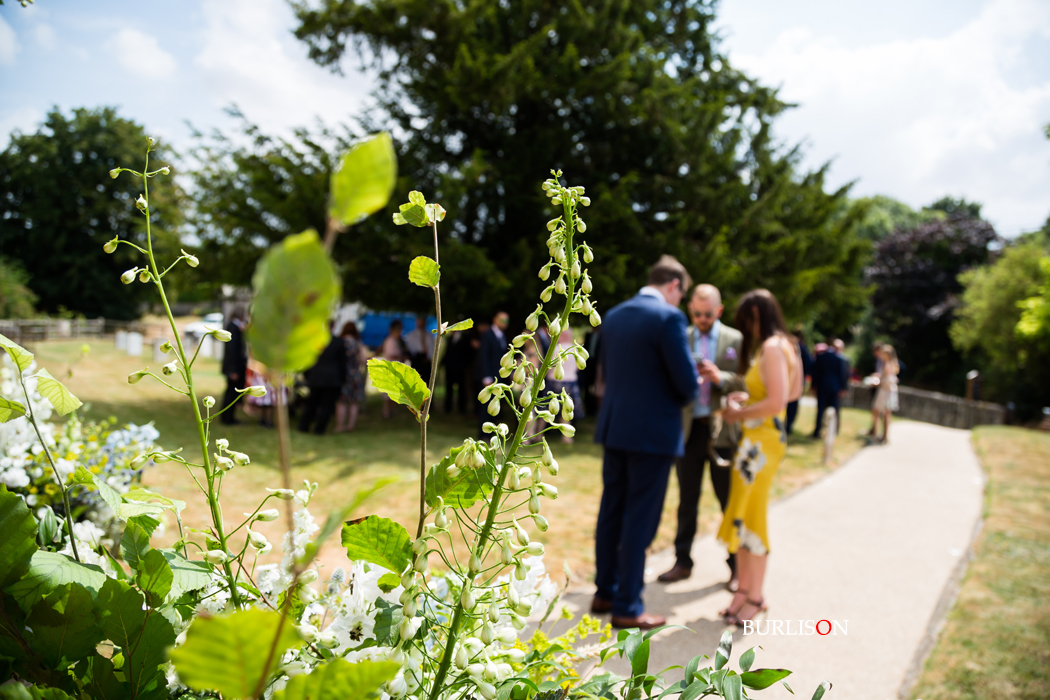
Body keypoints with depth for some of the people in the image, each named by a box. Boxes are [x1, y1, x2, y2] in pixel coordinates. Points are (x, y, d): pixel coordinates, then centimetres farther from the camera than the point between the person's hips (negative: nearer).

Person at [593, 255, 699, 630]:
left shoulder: (613, 316, 9)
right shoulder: (668, 317, -14)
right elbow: (687, 381, -15)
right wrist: (685, 393, 7)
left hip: (613, 428, 7)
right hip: (653, 431, -7)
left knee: (611, 511, 16)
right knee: (639, 519, 2)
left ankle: (606, 592, 27)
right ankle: (628, 607, 11)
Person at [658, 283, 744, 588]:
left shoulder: (736, 340, 1)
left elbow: (746, 383, -3)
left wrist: (720, 377, -20)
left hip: (722, 430, -2)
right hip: (688, 428, 2)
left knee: (730, 502, 7)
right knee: (687, 500, 11)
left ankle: (736, 566, 20)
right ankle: (682, 562, 22)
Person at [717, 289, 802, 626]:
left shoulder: (771, 347, -17)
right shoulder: (782, 345, 12)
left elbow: (776, 402, -24)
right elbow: (792, 392, 19)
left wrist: (739, 414, -11)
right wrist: (749, 398, 13)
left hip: (762, 442, -9)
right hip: (754, 440, 9)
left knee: (749, 516, 0)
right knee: (741, 515, 13)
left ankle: (754, 597, 13)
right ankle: (745, 588, 23)